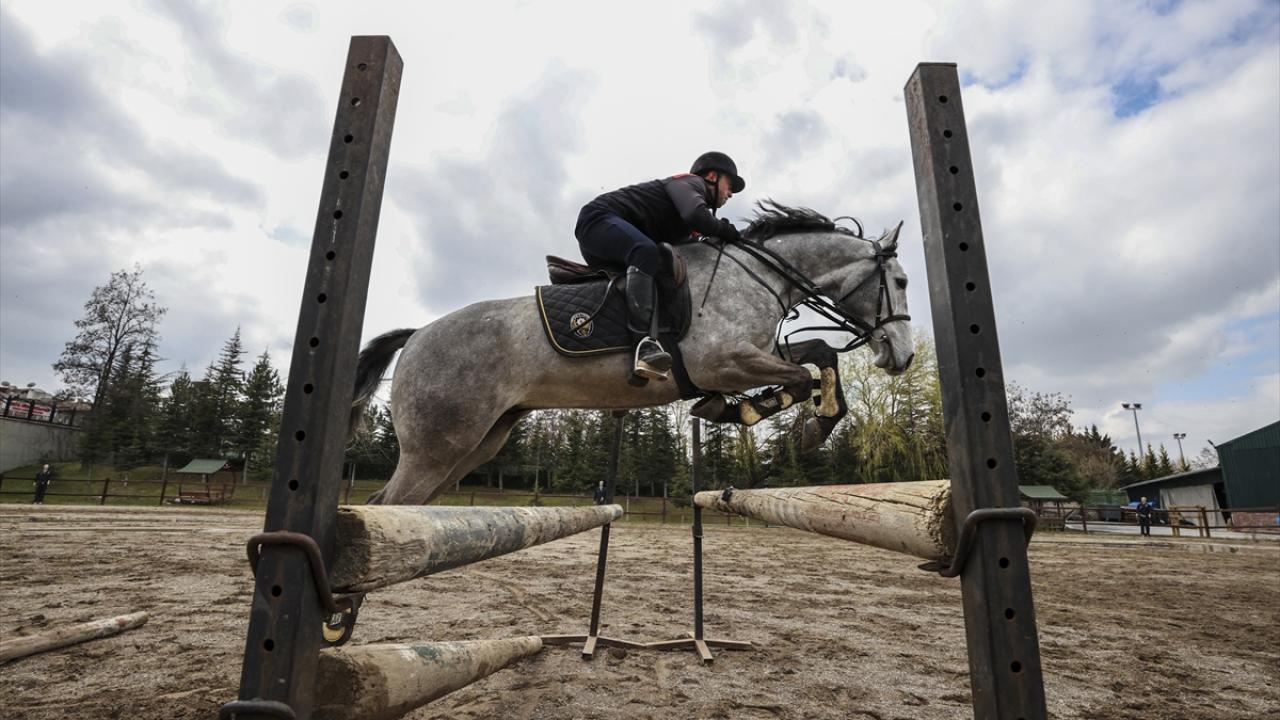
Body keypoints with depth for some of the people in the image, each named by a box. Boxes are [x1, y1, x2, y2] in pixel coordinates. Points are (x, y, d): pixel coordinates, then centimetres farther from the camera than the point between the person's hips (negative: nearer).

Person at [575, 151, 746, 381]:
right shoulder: (690, 182, -2)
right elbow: (696, 215, -23)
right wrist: (725, 230, -7)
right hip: (599, 218, -10)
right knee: (646, 251, -33)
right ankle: (645, 343, -48)